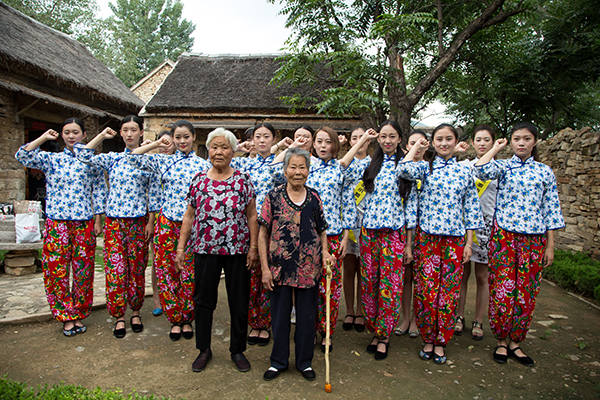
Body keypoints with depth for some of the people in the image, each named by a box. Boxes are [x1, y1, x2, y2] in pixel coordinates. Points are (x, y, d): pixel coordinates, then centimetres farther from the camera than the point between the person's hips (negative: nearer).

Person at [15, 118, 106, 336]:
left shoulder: (92, 161, 6)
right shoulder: (51, 159, 8)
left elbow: (99, 191, 5)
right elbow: (22, 156, -6)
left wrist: (98, 220, 1)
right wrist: (44, 138, -4)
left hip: (84, 223, -1)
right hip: (57, 222, 1)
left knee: (83, 270, 5)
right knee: (56, 269, 1)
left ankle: (78, 314, 20)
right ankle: (66, 316, 16)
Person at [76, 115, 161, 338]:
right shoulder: (113, 159, 9)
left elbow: (154, 193, 1)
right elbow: (83, 155, -2)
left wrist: (151, 222, -4)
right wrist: (103, 135, 3)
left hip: (139, 221, -1)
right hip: (114, 220, 2)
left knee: (137, 269, 7)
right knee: (115, 270, 1)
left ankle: (135, 313, 23)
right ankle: (119, 317, 15)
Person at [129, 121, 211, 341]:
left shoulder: (203, 165, 3)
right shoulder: (164, 161, 8)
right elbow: (134, 158, 2)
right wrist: (157, 143, 1)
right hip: (167, 223, 2)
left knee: (190, 274, 4)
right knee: (167, 272, 6)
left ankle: (187, 320, 23)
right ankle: (175, 320, 23)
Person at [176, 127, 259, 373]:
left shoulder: (243, 179, 0)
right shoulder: (199, 180, 5)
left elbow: (252, 216, 0)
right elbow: (189, 216, 8)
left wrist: (253, 247, -5)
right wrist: (181, 247, 5)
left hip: (238, 251, -1)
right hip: (205, 250, 2)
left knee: (239, 302, 8)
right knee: (203, 300, 11)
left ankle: (238, 350, 27)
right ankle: (204, 350, 30)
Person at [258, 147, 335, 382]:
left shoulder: (314, 198, 3)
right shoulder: (274, 197, -4)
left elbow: (322, 231, 12)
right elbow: (263, 234, -2)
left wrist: (325, 253, -5)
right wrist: (265, 268, -6)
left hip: (308, 268, 2)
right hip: (279, 267, -1)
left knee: (307, 316, 13)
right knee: (279, 315, 12)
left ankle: (305, 362, 33)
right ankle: (278, 361, 33)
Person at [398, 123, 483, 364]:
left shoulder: (464, 171, 8)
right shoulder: (426, 168, 4)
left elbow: (471, 209, 9)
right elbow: (404, 170, -20)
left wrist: (469, 243, 4)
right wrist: (416, 147, -4)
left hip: (455, 238, 1)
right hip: (427, 236, -1)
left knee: (449, 291, 6)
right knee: (426, 289, 2)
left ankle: (441, 341, 22)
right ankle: (428, 339, 21)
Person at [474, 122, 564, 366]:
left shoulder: (545, 172, 9)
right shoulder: (503, 166, 5)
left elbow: (551, 209, 8)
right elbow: (481, 171, -20)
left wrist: (550, 246, 5)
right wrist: (495, 149, -4)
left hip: (534, 239, 2)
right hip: (504, 235, -2)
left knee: (527, 293, 6)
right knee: (502, 291, 0)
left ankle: (515, 342, 23)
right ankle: (501, 341, 18)